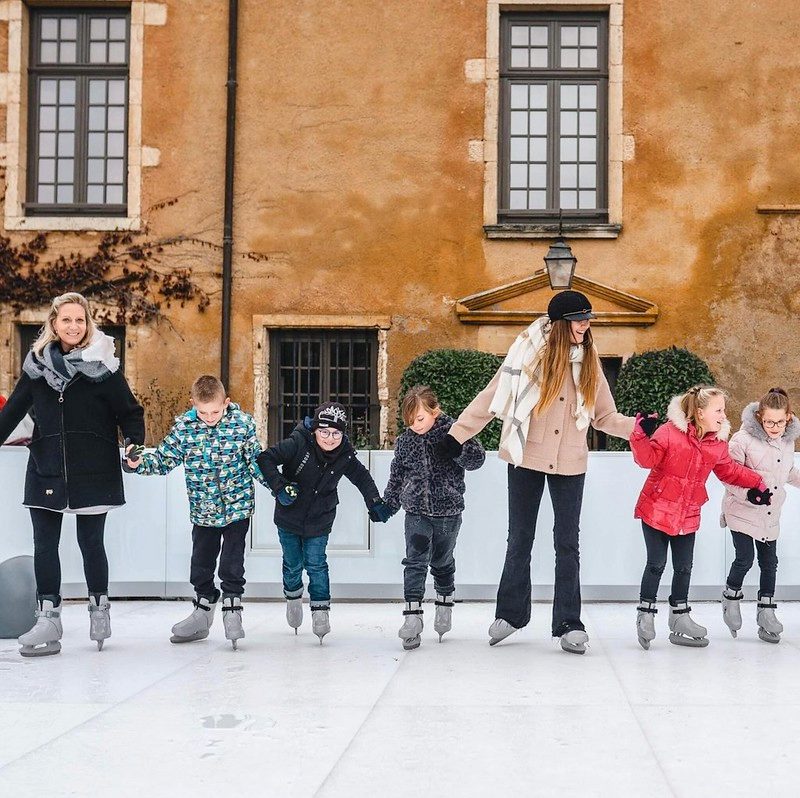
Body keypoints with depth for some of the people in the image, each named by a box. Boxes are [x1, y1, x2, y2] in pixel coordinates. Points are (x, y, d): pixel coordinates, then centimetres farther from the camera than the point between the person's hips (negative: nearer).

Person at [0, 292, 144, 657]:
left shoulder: (101, 363, -5)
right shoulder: (38, 362, 4)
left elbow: (128, 410, -4)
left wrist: (136, 445, -18)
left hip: (93, 470, -3)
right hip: (46, 468, 3)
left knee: (90, 541, 5)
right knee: (44, 543, 1)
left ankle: (99, 606, 25)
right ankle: (48, 619, 6)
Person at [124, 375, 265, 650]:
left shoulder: (242, 423, -12)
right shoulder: (183, 426, -9)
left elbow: (256, 460, -3)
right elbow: (163, 458, -5)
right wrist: (139, 463, -22)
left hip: (237, 505, -3)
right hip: (202, 509, 3)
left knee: (232, 562, -4)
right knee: (201, 562, 13)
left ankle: (232, 611, 9)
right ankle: (203, 610, 30)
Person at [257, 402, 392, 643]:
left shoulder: (345, 455, -12)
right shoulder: (297, 444, -24)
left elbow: (362, 477, 6)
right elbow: (265, 458, -23)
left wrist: (375, 503, 5)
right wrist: (279, 487, -32)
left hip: (319, 521, 1)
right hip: (289, 517, -1)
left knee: (316, 565, -4)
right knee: (293, 564, 13)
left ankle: (321, 611, 5)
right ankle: (293, 600, 39)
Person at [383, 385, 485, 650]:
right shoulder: (405, 441, 1)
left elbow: (477, 458, -14)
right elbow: (396, 476, 11)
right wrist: (387, 506, 11)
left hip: (448, 511, -1)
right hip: (416, 511, 1)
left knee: (442, 562, 15)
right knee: (415, 561, -11)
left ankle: (444, 605, 37)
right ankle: (412, 616, -16)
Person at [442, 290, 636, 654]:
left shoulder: (589, 362, 4)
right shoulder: (530, 353, -6)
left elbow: (605, 417, 9)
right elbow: (491, 398, -3)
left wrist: (638, 428, -7)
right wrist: (457, 434, -5)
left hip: (570, 463, 2)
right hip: (527, 459, -2)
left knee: (567, 543, 3)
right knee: (520, 540, 10)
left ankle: (568, 624, 8)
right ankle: (511, 613, 24)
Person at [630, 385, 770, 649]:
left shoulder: (718, 443, 3)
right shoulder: (670, 432, -15)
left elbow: (729, 471, 18)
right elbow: (648, 458, -20)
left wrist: (756, 483, 12)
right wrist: (642, 436, -36)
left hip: (688, 515, 5)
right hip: (657, 510, -5)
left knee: (684, 567, 10)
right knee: (656, 564, -2)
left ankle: (680, 617, 22)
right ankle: (645, 614, 12)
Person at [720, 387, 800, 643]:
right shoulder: (743, 438, -18)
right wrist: (751, 493, -27)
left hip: (771, 515, 6)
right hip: (742, 511, -6)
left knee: (769, 562, 9)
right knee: (744, 559, -9)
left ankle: (766, 612, 21)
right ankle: (731, 598, 18)